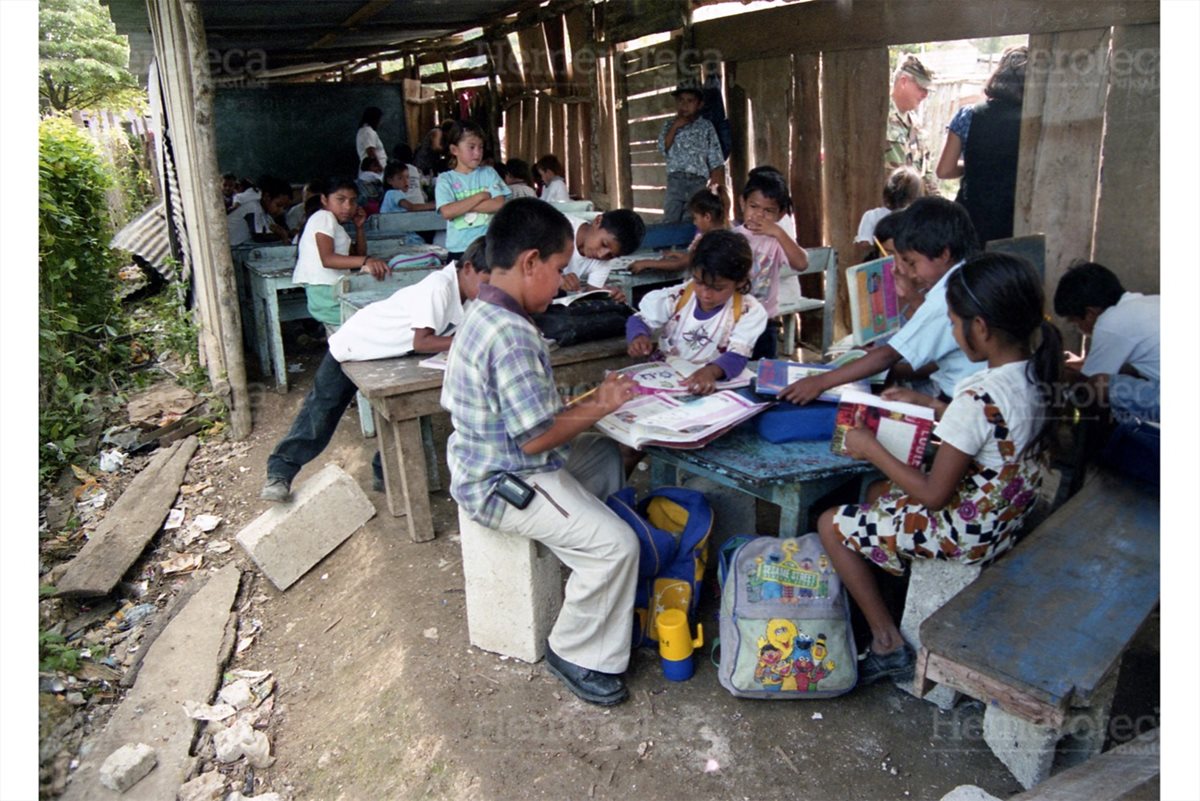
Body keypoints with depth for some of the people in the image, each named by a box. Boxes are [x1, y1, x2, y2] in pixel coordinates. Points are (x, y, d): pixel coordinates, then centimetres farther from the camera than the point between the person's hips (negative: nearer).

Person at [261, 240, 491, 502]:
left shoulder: (464, 292, -8)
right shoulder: (439, 286, -34)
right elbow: (422, 342, -37)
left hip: (389, 357, 8)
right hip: (354, 346, -8)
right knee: (320, 414, -1)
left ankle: (386, 474, 23)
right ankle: (280, 472, 9)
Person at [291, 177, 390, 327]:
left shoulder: (335, 223, 23)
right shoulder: (324, 217, -6)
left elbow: (359, 255, 25)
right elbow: (327, 259, -22)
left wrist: (359, 227, 13)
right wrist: (365, 261, -36)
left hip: (335, 290, 9)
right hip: (325, 293, -9)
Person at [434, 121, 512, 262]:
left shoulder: (488, 173, 6)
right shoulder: (446, 179, 2)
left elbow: (499, 204, -8)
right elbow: (447, 212, -13)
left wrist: (462, 205, -10)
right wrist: (480, 196, -10)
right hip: (459, 249, -1)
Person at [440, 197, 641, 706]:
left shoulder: (483, 315, 6)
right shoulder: (511, 336, -27)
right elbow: (536, 436, -27)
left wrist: (593, 400, 6)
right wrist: (600, 405, -14)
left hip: (488, 466, 11)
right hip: (504, 485, -11)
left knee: (608, 457, 22)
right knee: (616, 544, -17)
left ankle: (608, 599, 32)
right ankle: (576, 655, 5)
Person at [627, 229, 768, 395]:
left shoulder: (749, 311, -8)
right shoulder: (676, 297, -2)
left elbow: (736, 357, -19)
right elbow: (640, 321, 8)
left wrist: (711, 371, -40)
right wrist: (639, 337, -17)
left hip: (709, 387, -1)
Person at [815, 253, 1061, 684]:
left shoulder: (979, 398, -33)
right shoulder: (1034, 373, -6)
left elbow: (935, 495, -25)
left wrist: (871, 449, -16)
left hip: (966, 531, -9)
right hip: (1002, 516, 9)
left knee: (832, 524, 4)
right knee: (877, 492, 27)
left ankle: (888, 643, 12)